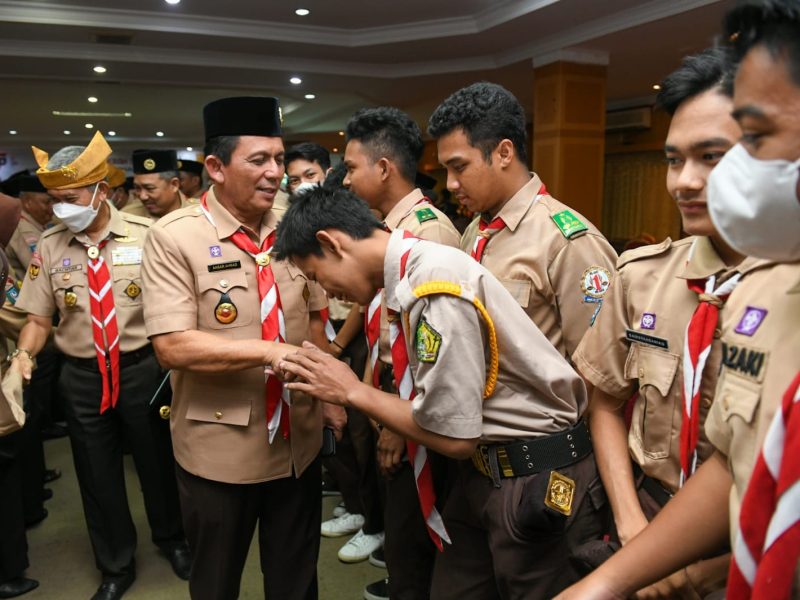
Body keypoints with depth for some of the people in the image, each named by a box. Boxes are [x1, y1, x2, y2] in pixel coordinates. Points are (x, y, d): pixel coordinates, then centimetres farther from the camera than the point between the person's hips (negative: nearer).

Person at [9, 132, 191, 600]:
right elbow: (39, 318, 2)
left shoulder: (145, 234, -11)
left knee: (157, 461, 17)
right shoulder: (50, 246, -2)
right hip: (82, 375, 3)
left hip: (142, 367, -2)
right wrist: (24, 355, -17)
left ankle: (171, 539, 46)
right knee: (98, 473, 16)